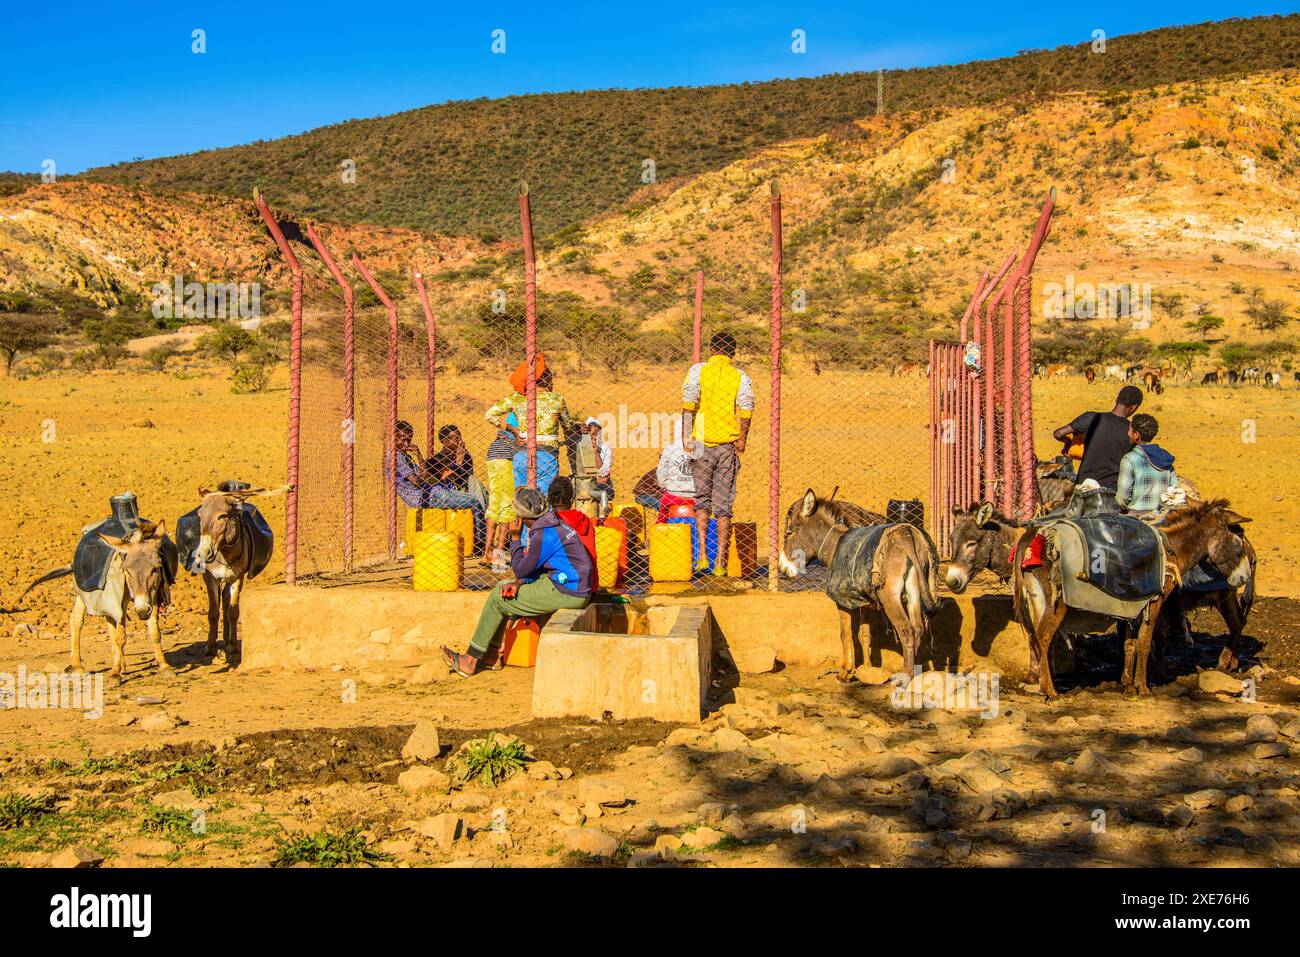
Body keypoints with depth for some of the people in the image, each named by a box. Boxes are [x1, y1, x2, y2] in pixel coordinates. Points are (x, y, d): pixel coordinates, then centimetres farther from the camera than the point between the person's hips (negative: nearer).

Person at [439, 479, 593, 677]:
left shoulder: (545, 533, -20)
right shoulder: (556, 521, 10)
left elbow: (521, 569, -12)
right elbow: (538, 565, 14)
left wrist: (515, 541, 3)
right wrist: (519, 582, -2)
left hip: (567, 593, -10)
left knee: (498, 598, -3)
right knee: (502, 587, 18)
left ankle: (471, 661, 7)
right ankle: (490, 657, 21)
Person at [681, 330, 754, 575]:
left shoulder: (698, 370, 1)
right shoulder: (741, 377, 4)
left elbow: (688, 403, -9)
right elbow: (746, 410, -8)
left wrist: (687, 437, -6)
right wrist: (741, 440, 2)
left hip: (702, 444, 0)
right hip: (728, 446, 0)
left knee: (702, 500, 13)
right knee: (723, 505, 5)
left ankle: (702, 555, 0)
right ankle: (721, 562, 4)